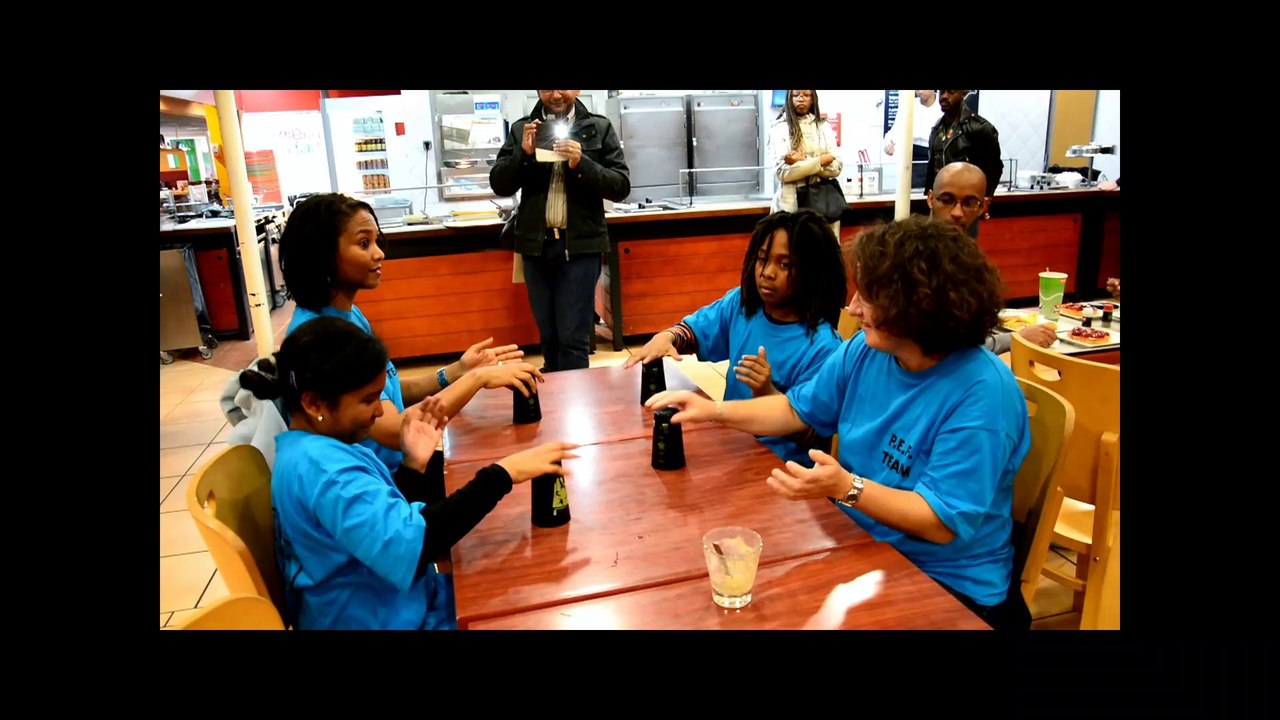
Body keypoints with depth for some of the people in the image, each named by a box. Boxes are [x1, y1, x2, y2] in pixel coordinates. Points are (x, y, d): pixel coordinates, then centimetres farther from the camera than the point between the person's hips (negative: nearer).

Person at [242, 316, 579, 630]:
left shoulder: (314, 448, 4)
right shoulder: (322, 467, -28)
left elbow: (387, 520, 9)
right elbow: (410, 543, -39)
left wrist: (413, 464, -5)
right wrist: (503, 473, -34)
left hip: (384, 606, 9)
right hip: (381, 620, -9)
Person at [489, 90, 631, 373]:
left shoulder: (599, 128, 2)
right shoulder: (521, 129, 8)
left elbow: (621, 186, -4)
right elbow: (499, 186, 4)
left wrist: (581, 164, -18)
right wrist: (523, 153, -12)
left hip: (580, 245, -3)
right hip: (536, 244, 3)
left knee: (574, 337, -3)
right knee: (549, 336, 12)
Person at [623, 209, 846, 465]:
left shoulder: (822, 346, -18)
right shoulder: (741, 303, 0)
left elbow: (814, 436, -17)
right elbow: (694, 328, 14)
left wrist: (768, 394, -31)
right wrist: (666, 338, -8)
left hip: (783, 464, -6)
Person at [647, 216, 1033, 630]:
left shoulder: (982, 394, -24)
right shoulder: (866, 351, -3)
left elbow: (944, 522, -25)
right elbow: (798, 410, 9)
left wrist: (845, 487, -35)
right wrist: (714, 411, 1)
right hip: (861, 546, 6)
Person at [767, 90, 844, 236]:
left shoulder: (823, 126, 11)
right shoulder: (780, 127, 1)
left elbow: (836, 167, 1)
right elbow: (782, 172, -10)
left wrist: (803, 161, -12)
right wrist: (820, 161, -8)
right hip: (792, 202, -3)